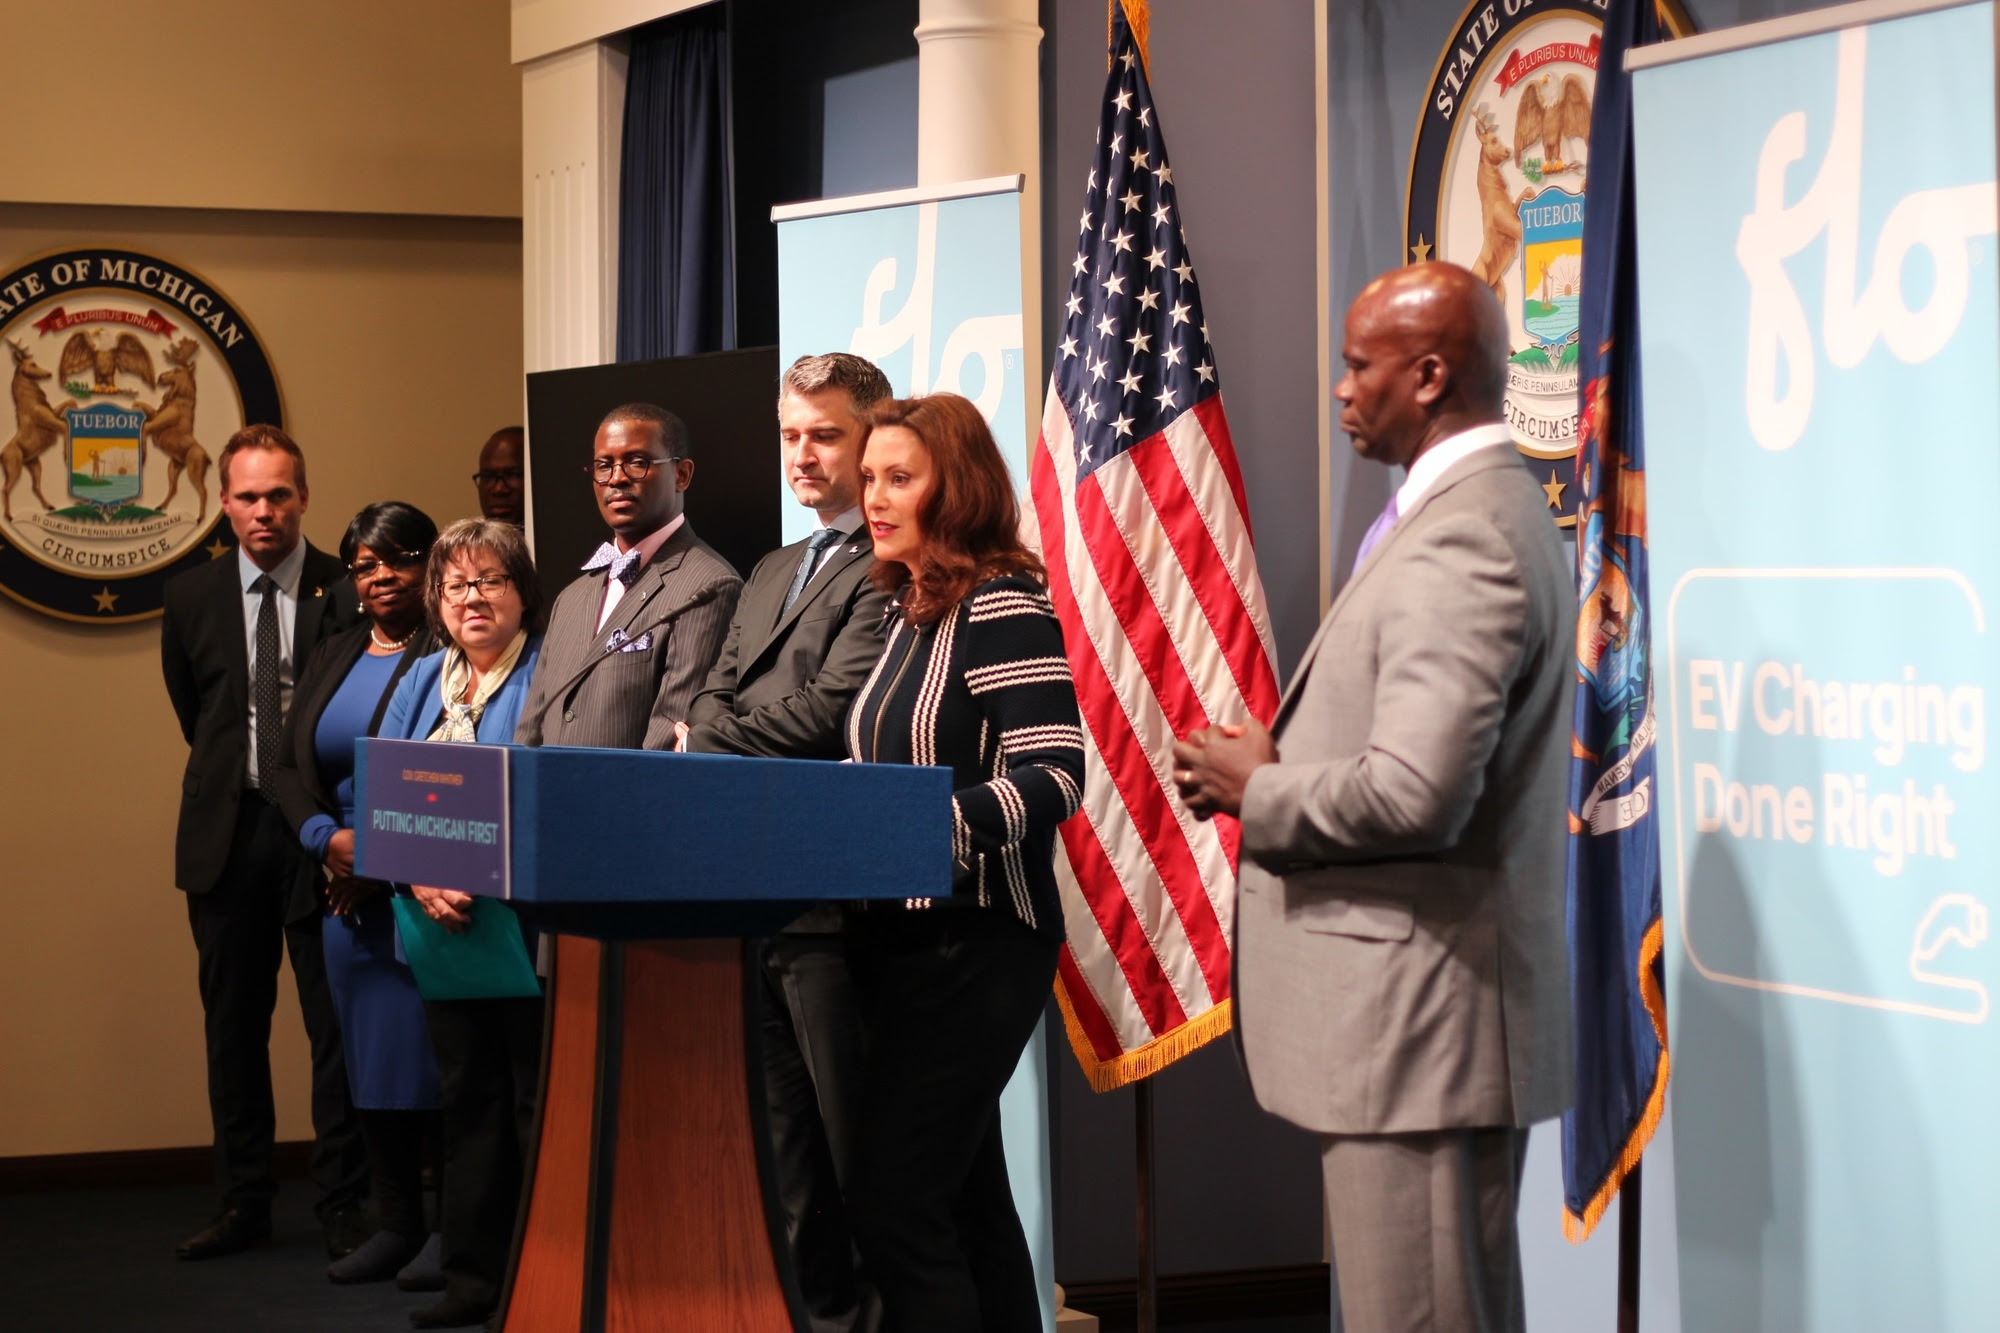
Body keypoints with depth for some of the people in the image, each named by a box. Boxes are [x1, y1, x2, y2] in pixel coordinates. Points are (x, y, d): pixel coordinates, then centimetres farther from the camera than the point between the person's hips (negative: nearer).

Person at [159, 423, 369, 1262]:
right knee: (233, 1024, 7)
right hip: (228, 836, 3)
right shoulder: (191, 599, 7)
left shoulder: (348, 594, -2)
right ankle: (244, 1202, 16)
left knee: (336, 1021, -1)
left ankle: (342, 1207, 5)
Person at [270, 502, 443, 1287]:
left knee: (434, 1053, -7)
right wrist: (330, 838, -6)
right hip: (346, 891, 6)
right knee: (369, 1056, 9)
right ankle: (395, 1223, 16)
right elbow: (292, 768, 13)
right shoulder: (331, 659, 17)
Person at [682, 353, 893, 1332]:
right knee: (787, 1147, 11)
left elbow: (833, 711, -16)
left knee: (858, 1150, -3)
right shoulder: (771, 573, 22)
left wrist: (711, 742, -2)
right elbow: (710, 707, 17)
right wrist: (712, 731, -6)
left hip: (832, 897, -8)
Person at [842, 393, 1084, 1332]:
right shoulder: (908, 610, 14)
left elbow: (1053, 778, -22)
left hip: (977, 944, -9)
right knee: (965, 1199, 15)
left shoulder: (1003, 606, -13)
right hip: (902, 937, 9)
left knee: (893, 1206, -12)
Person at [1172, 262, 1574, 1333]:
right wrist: (1281, 761, 8)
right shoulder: (1478, 511, 15)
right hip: (1419, 1009, 11)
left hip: (1422, 1023, -11)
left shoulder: (1461, 541, -19)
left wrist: (1256, 791, -10)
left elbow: (1415, 795, -27)